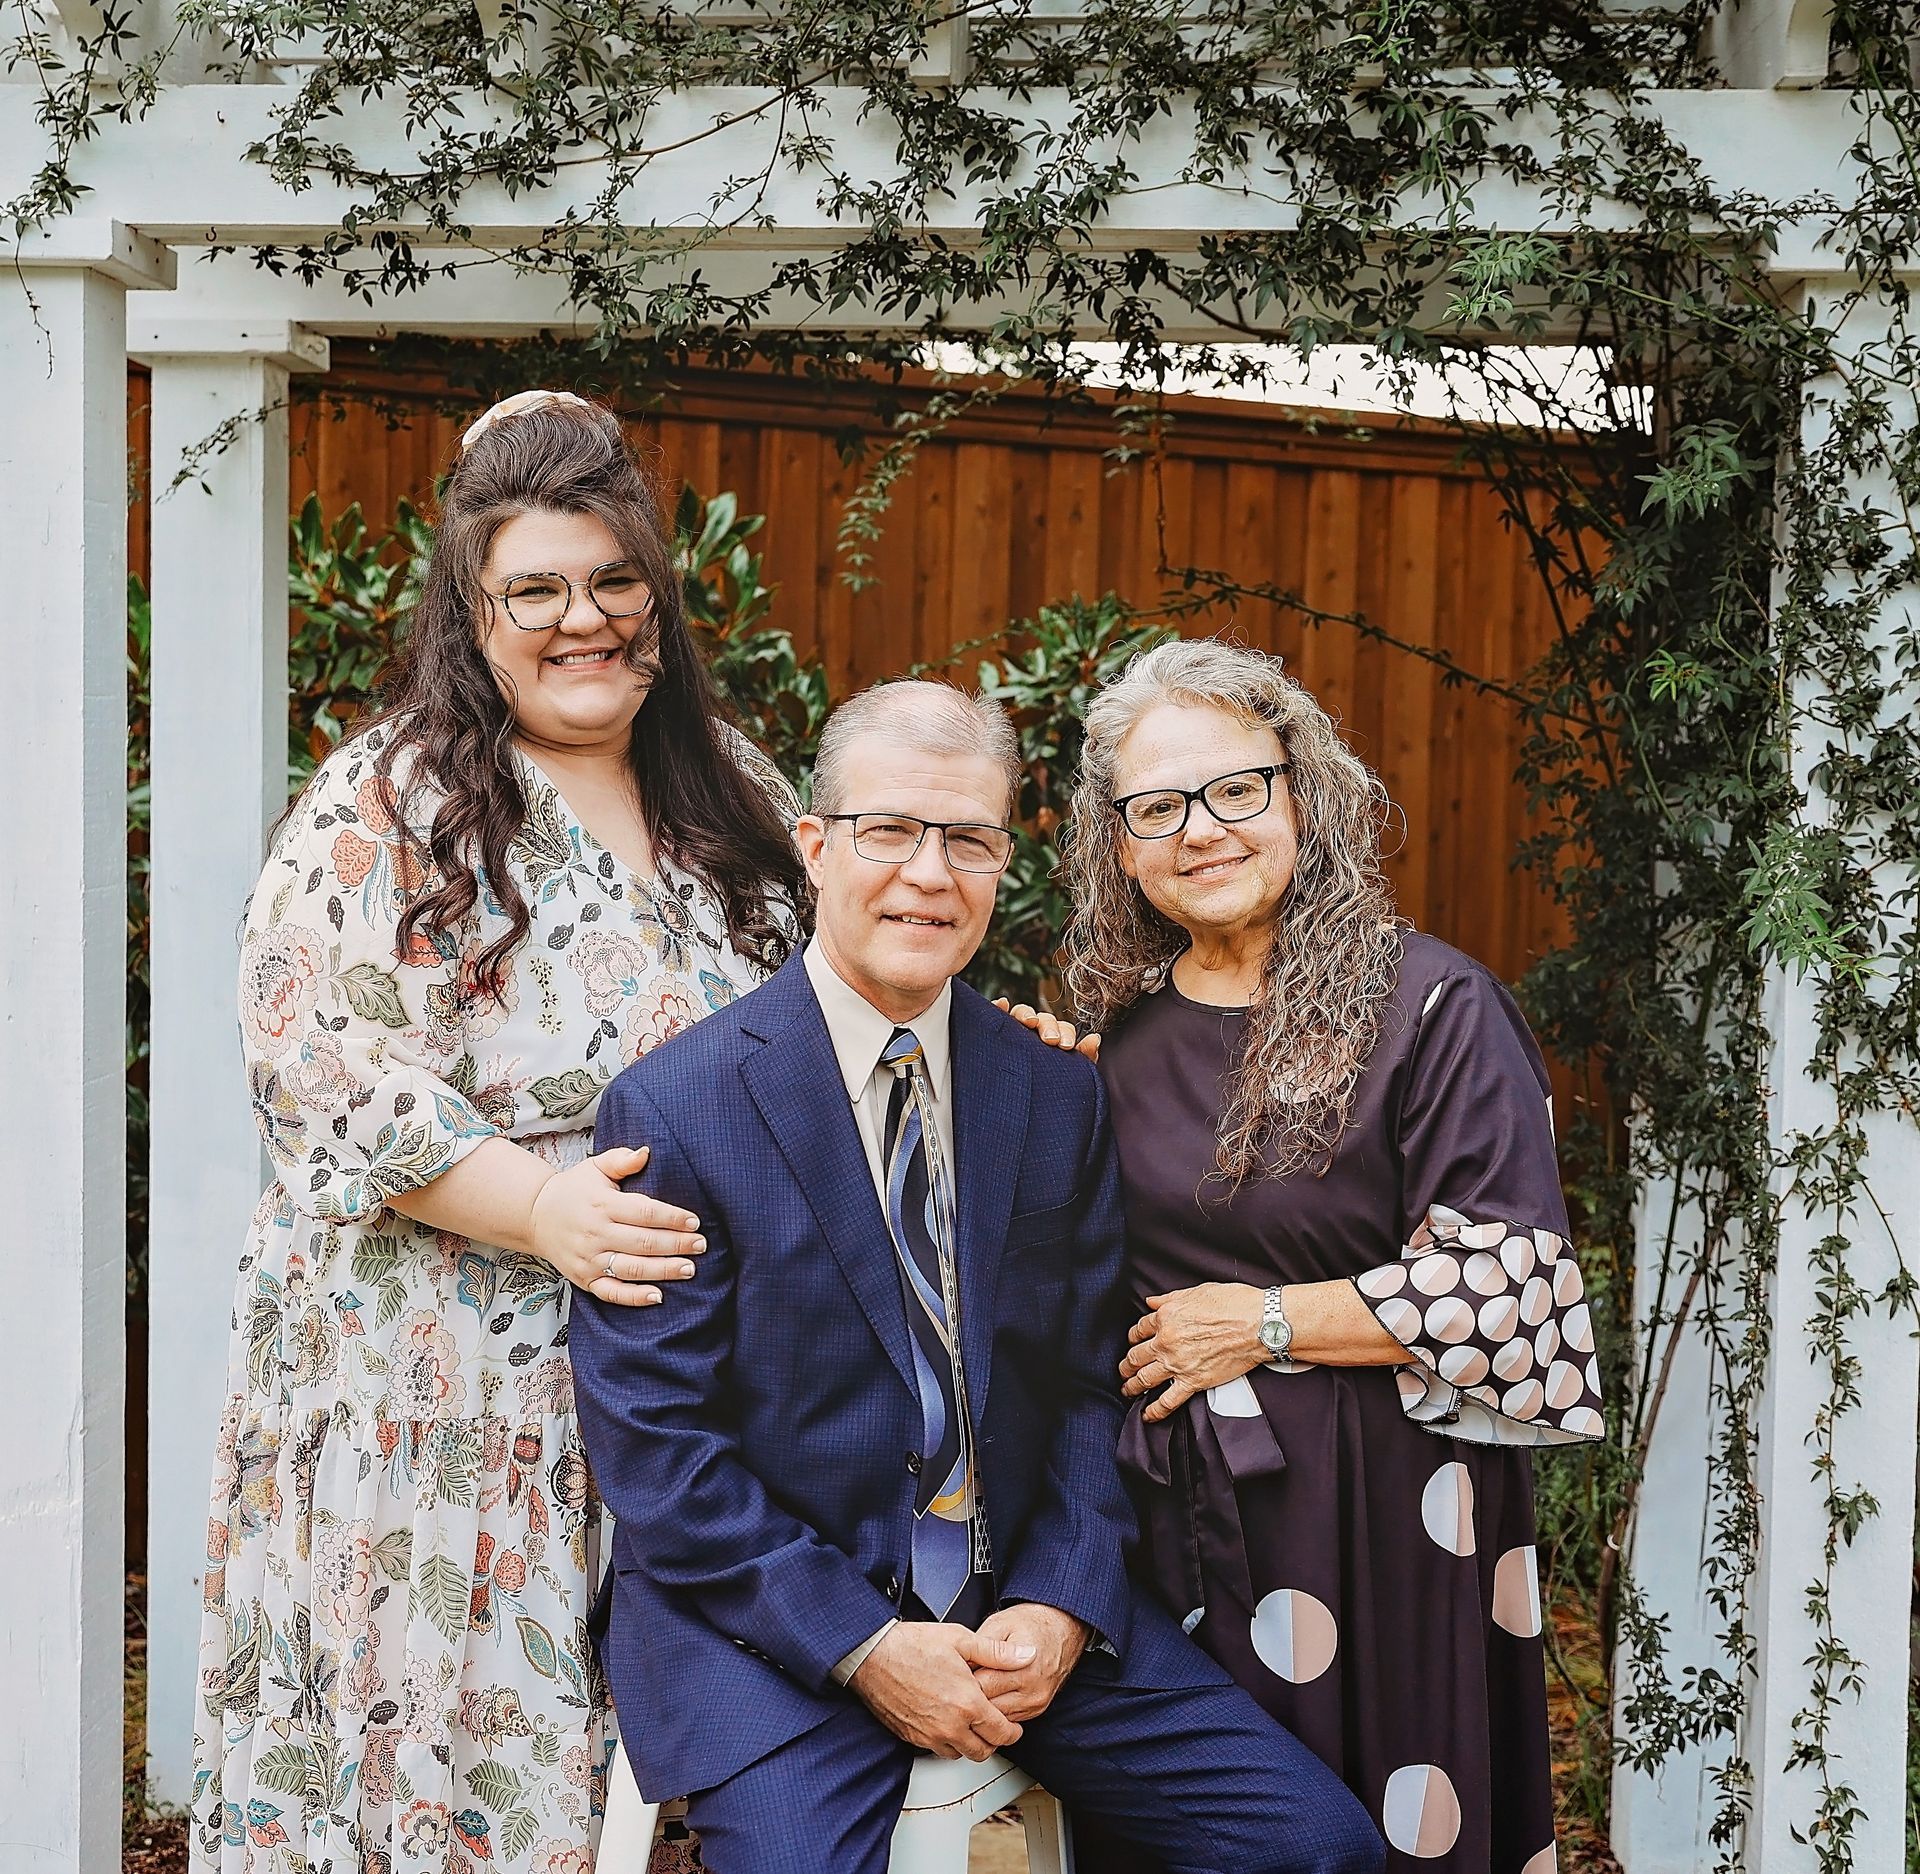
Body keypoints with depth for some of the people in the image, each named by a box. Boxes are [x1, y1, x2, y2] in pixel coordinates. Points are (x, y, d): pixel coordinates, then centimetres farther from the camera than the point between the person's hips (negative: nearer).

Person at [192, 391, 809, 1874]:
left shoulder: (731, 790, 11)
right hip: (449, 1389, -4)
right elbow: (321, 1074, -15)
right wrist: (546, 1212, -24)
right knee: (456, 1721, 2)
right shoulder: (386, 807, -7)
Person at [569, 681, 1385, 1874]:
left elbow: (1093, 1384, 8)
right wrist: (863, 1644, -16)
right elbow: (655, 1450, -10)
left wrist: (1062, 1605, -8)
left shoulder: (1062, 1093, 5)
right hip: (771, 1627, -3)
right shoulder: (673, 1107, -9)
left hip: (1026, 1607, 4)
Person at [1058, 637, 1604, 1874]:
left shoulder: (1431, 1006, -10)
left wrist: (1264, 1322, -13)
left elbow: (1510, 1287, -16)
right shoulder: (1127, 1023, 7)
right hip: (1173, 1506, 5)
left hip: (1378, 1509, -5)